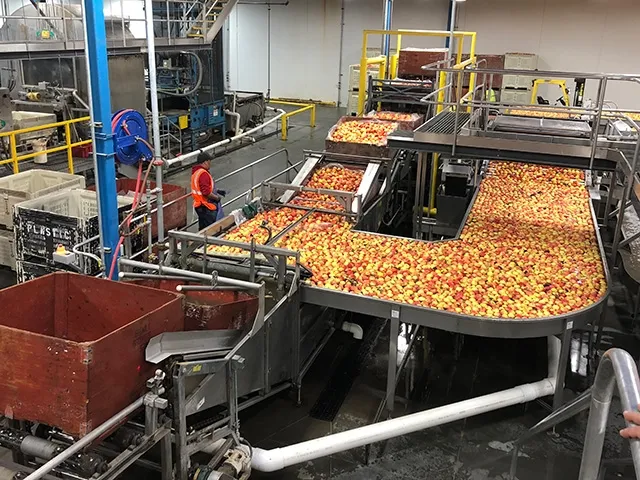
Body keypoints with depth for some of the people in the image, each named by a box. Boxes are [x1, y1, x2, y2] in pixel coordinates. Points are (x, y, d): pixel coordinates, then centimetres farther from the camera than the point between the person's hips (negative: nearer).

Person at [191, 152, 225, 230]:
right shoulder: (203, 174, -21)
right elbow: (206, 192, -28)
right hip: (206, 207, -10)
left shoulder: (196, 171, 12)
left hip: (199, 205, 10)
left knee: (202, 228, 17)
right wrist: (217, 197, -13)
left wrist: (216, 191, 17)